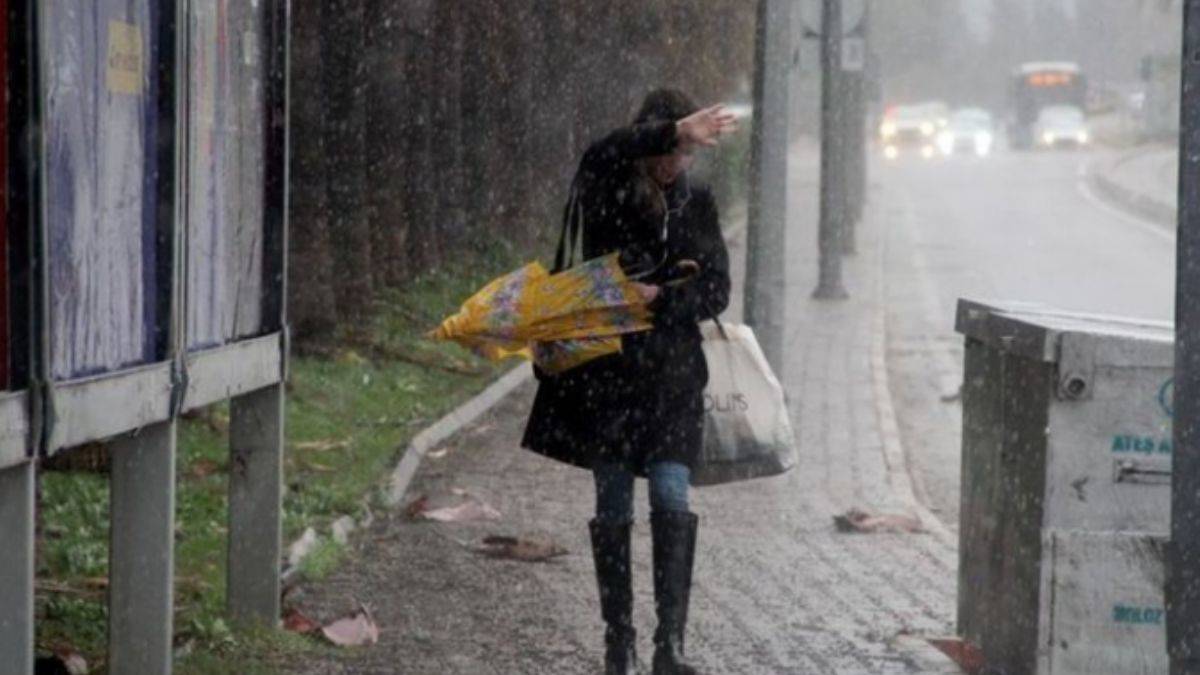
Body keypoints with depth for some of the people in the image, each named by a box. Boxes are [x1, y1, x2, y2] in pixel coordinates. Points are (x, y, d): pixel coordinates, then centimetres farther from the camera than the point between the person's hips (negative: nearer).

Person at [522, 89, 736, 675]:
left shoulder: (697, 204, 8)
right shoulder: (607, 193, -1)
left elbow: (715, 291, 5)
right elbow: (601, 159, -26)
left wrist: (660, 297, -14)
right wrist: (673, 132, -39)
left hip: (671, 373, 1)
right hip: (605, 370, -1)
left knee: (672, 495, -13)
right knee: (612, 505, 4)